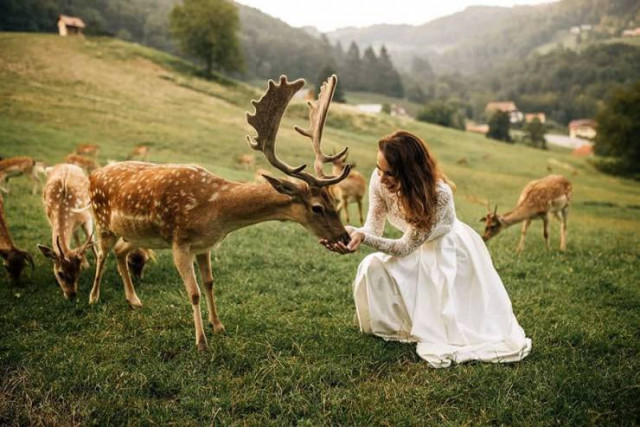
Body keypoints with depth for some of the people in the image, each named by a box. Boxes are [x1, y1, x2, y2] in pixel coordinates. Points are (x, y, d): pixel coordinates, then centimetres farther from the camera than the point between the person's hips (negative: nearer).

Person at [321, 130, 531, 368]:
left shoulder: (439, 193, -38)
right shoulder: (379, 181, -24)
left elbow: (406, 246, -31)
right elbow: (374, 227, -19)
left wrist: (365, 238, -44)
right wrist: (354, 233, -42)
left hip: (451, 250, -4)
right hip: (419, 251, 5)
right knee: (372, 267, -18)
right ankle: (398, 328, 4)